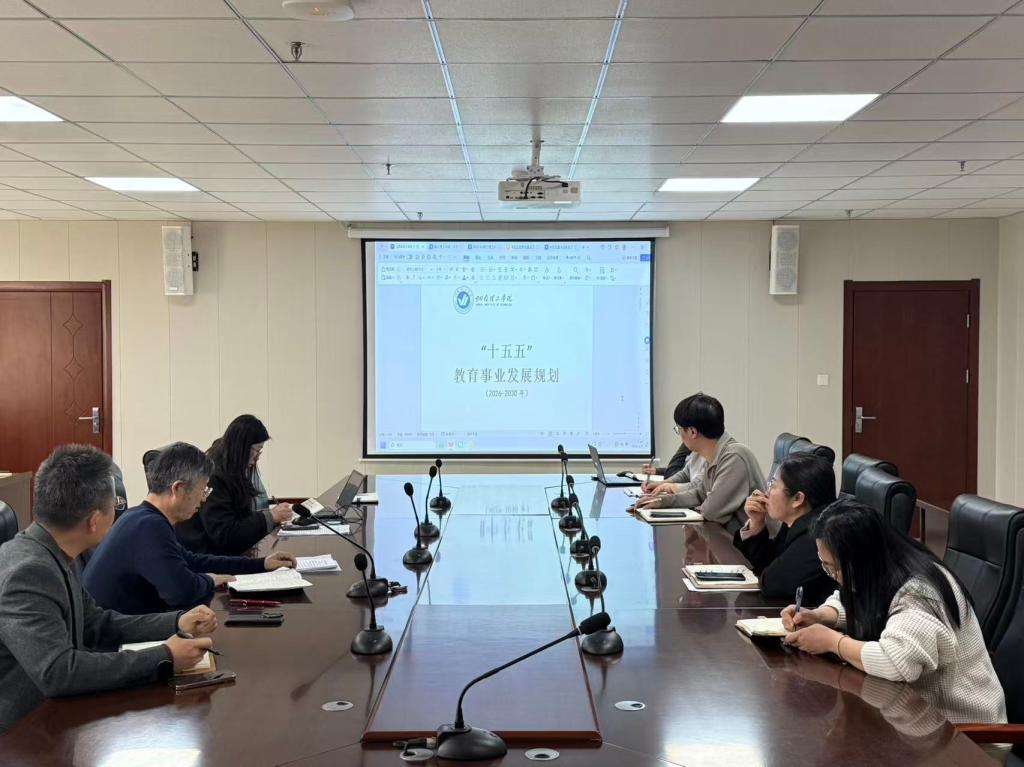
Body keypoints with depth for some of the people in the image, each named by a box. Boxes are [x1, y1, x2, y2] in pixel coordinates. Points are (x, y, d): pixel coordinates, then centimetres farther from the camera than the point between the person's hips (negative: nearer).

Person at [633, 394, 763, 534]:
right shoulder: (714, 458, 4)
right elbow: (701, 495, 19)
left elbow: (712, 511, -23)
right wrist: (663, 500, 7)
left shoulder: (734, 456, -22)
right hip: (732, 536, 7)